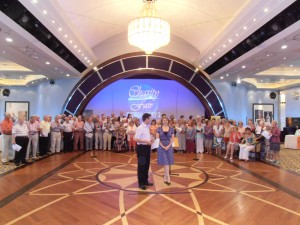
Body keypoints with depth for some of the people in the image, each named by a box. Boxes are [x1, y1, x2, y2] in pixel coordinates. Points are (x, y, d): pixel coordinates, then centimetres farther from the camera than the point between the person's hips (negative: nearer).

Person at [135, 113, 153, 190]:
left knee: (147, 165, 17)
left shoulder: (147, 127, 11)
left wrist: (150, 140, 3)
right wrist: (147, 142, -22)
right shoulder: (140, 128, -17)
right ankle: (141, 183, 13)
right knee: (141, 165, 2)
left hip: (147, 147, 9)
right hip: (142, 148, -9)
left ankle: (145, 181, 31)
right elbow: (136, 139, -23)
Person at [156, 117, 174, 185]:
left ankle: (165, 176, 22)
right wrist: (162, 146, -12)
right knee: (165, 162, -3)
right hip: (161, 146, -1)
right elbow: (157, 138, -4)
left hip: (169, 146, 2)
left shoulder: (171, 129, 3)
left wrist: (168, 146, -10)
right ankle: (168, 178, -1)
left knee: (168, 161, 5)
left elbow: (172, 139, 2)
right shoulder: (159, 129, 0)